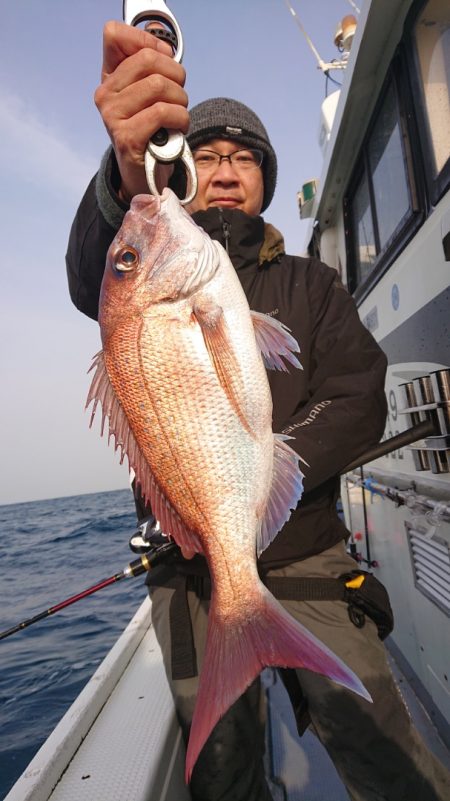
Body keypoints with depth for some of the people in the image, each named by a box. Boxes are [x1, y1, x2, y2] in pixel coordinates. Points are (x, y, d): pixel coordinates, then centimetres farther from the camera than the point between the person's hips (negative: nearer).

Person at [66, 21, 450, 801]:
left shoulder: (312, 284, 8)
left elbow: (358, 406, -5)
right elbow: (94, 278, -20)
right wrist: (130, 179, -42)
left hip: (307, 558, 1)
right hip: (188, 571, 1)